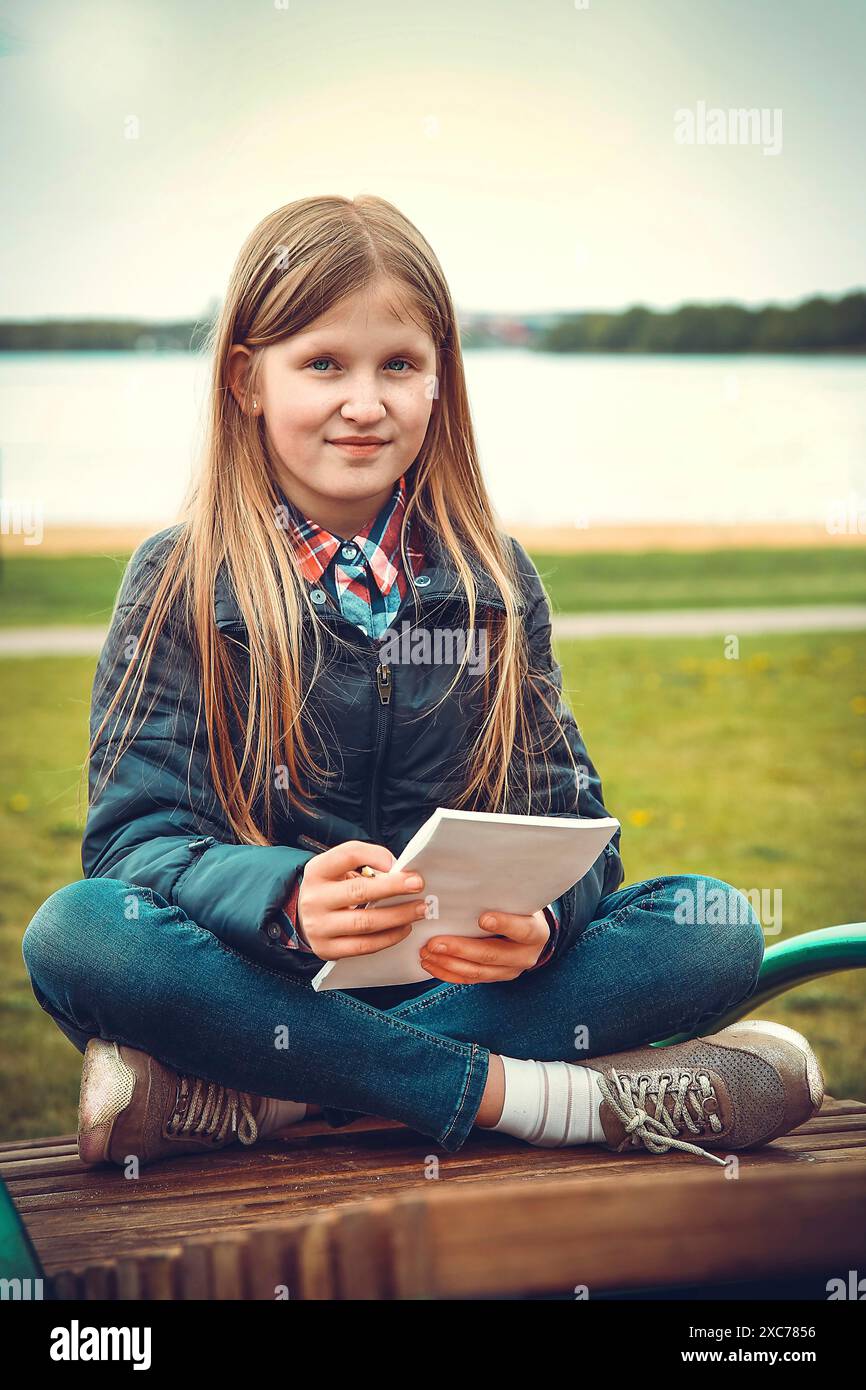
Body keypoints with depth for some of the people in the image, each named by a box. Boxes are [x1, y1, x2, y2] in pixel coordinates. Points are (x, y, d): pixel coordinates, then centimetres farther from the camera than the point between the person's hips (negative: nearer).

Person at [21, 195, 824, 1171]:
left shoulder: (493, 579, 7)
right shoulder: (180, 584, 0)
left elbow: (569, 816, 3)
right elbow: (136, 834, -9)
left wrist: (538, 919, -22)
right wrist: (290, 899, -31)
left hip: (466, 971, 3)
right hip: (261, 971, -2)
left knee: (718, 926, -20)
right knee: (71, 934, -30)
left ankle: (252, 1098, -27)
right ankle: (505, 1089, -28)